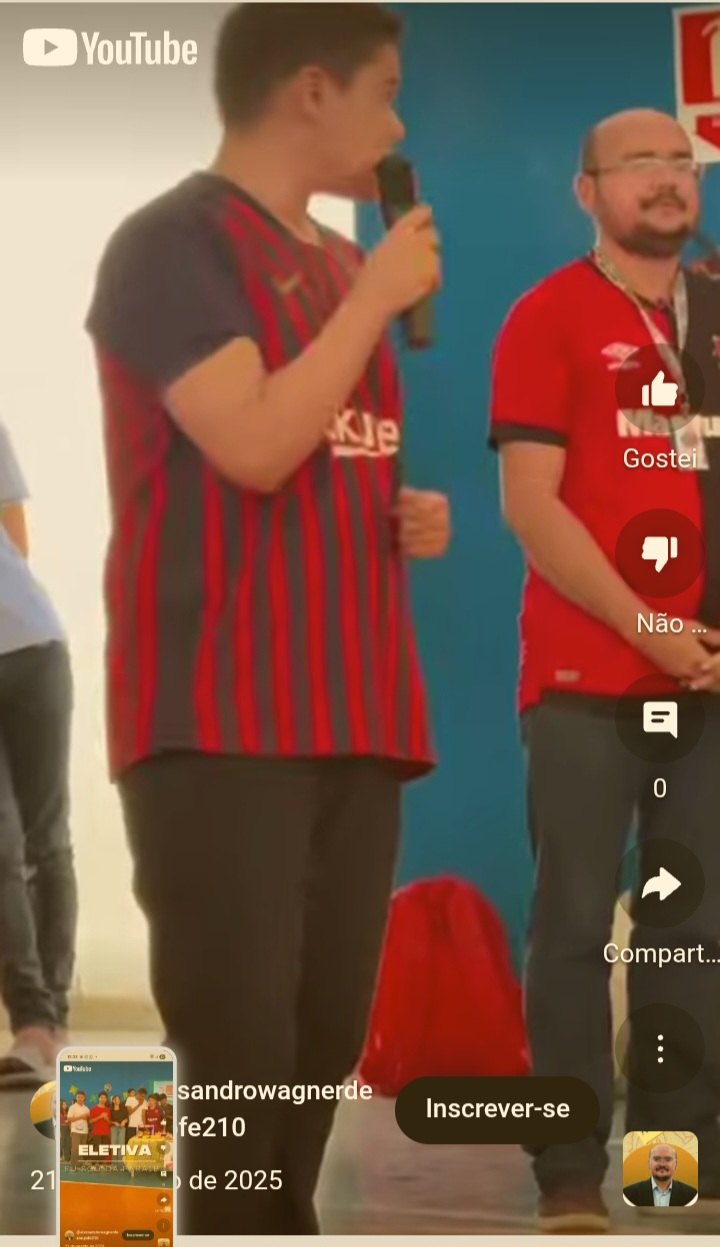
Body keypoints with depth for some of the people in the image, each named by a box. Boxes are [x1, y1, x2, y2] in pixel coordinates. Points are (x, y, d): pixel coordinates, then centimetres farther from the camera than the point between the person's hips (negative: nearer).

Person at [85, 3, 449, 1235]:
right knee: (242, 1055, -10)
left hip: (352, 713, 8)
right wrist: (376, 298, -9)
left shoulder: (343, 265, 18)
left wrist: (408, 515, 9)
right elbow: (253, 444, -20)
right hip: (220, 717, -8)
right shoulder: (171, 244, -6)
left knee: (322, 1048, 8)